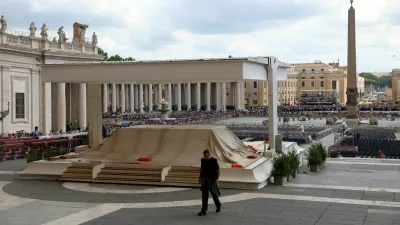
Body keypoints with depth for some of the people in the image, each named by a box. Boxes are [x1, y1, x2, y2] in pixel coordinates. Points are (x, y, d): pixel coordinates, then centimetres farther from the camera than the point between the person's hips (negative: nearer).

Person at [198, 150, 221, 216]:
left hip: (211, 180, -4)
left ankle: (218, 206, 34)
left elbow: (217, 170, -9)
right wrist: (200, 177, 15)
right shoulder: (203, 160, 5)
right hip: (204, 180, 4)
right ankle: (204, 210, 0)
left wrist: (217, 179, -17)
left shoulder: (214, 161, -9)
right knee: (204, 195, 0)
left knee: (214, 194, 8)